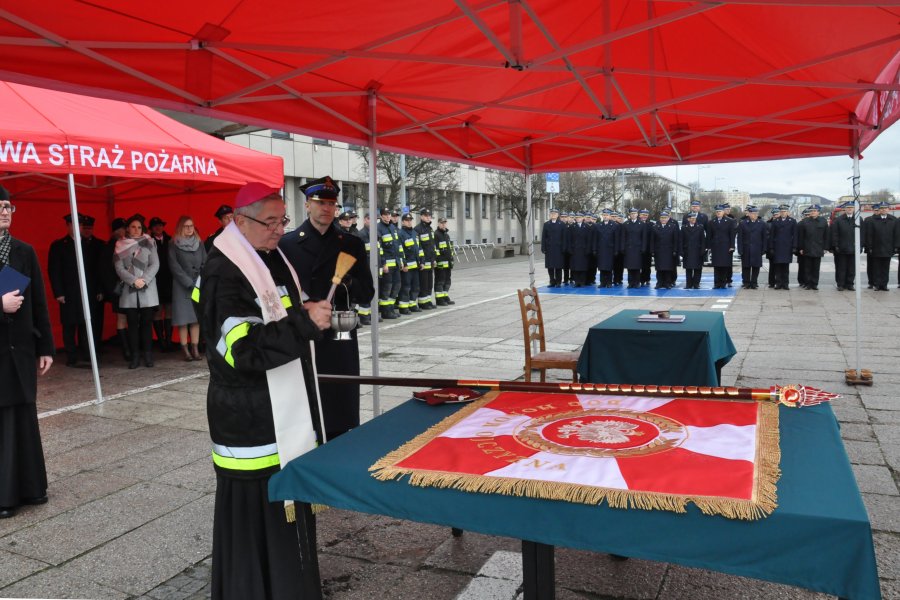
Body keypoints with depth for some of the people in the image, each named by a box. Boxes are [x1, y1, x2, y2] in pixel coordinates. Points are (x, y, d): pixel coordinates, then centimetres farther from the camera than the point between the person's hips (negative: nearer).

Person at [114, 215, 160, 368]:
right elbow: (119, 268, 0)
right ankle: (135, 356, 4)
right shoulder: (120, 245, 8)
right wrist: (134, 280, -12)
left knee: (146, 322, 0)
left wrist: (144, 280, -12)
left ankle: (148, 356, 5)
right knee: (132, 323, 0)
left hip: (148, 289, -1)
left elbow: (155, 265, 0)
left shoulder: (149, 242, 6)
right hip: (129, 290, 1)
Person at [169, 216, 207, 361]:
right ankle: (185, 350, -4)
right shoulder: (174, 244, 2)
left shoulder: (199, 243, 12)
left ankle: (195, 349, 1)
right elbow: (174, 266, -5)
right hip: (181, 286, -3)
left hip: (198, 286, 3)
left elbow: (205, 264, 7)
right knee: (183, 319, -5)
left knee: (196, 318, -1)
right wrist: (188, 282, -10)